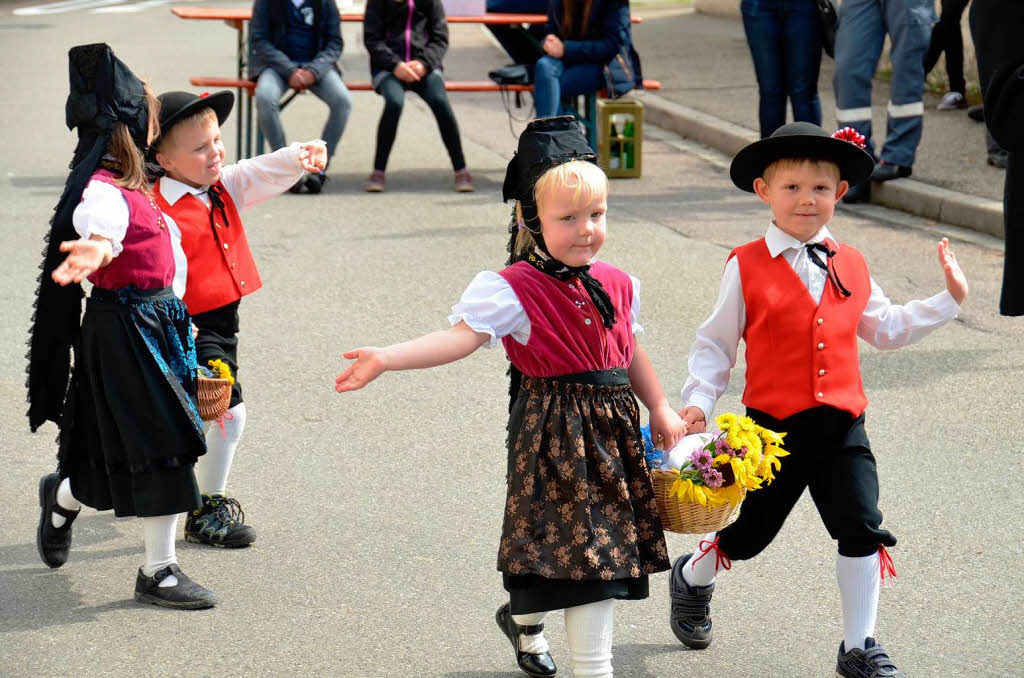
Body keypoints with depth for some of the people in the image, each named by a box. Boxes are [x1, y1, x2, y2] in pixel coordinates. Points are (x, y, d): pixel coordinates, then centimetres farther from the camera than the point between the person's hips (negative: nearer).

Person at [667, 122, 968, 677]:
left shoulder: (850, 267, 7)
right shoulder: (747, 268, -7)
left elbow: (886, 329, 20)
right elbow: (715, 344, -2)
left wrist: (949, 300, 16)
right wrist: (697, 402, -13)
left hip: (841, 424, 3)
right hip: (774, 424, -3)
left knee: (862, 529, -5)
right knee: (748, 531, 11)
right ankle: (692, 580, 44)